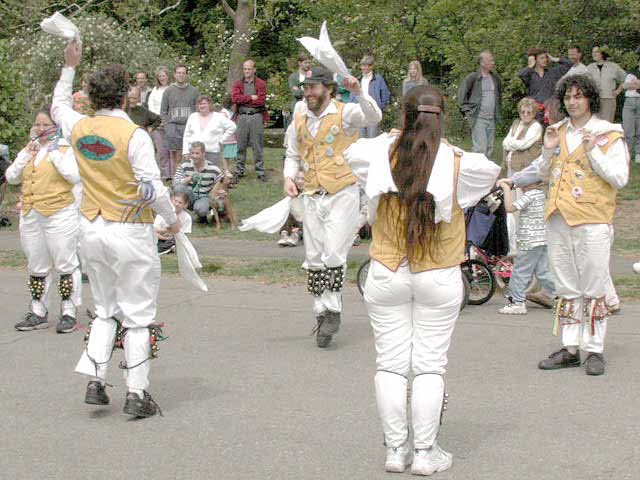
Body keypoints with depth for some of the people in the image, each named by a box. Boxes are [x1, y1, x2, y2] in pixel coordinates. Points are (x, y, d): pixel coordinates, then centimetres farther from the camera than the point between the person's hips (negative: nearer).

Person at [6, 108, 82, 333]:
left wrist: (55, 153, -15)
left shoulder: (67, 149, -3)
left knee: (65, 264, -1)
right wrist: (27, 154, -3)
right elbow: (11, 177, 8)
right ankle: (38, 312, 20)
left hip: (60, 215, -6)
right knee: (37, 267, 12)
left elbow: (74, 176, -17)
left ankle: (68, 312, 7)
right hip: (30, 216, 6)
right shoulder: (29, 149, 15)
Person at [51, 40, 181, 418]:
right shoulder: (134, 135, -16)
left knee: (107, 311, 19)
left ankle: (95, 381, 10)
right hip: (130, 233, -6)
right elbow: (153, 190, -17)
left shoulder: (79, 128, 1)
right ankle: (137, 394, 3)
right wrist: (173, 220, -1)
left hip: (91, 229, 6)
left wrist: (70, 67, 33)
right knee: (138, 316, 3)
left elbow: (58, 107, 26)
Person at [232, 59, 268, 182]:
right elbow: (235, 98, -5)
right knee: (240, 145, 3)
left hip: (256, 117, -2)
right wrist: (251, 97, -10)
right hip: (242, 117, 2)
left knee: (257, 146, 1)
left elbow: (261, 100, -8)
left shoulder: (261, 84, 6)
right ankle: (239, 171, 10)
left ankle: (260, 171, 6)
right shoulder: (238, 84, 12)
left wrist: (243, 100, -5)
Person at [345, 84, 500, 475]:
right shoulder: (459, 164, -10)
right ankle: (425, 453, 9)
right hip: (439, 279, -1)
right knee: (430, 366, 5)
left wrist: (393, 139, 21)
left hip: (386, 275, 1)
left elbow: (352, 152, 10)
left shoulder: (383, 155, -8)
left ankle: (395, 450, 14)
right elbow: (492, 170, 9)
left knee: (391, 364, 8)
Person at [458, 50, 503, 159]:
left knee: (489, 149, 9)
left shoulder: (496, 78, 10)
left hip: (492, 118, 6)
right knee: (480, 148, -13)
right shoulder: (472, 78, -7)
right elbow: (461, 95, -1)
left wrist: (498, 110, 19)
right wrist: (467, 111, -4)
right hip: (478, 118, -6)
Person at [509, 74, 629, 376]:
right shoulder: (558, 132, 15)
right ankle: (570, 349, 15)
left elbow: (619, 178, -9)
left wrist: (593, 152, -17)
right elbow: (542, 173, 21)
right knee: (566, 288, 9)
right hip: (558, 219, 5)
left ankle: (594, 351, 5)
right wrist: (548, 151, 3)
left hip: (592, 221, -5)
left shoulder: (609, 135, -1)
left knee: (593, 290, -2)